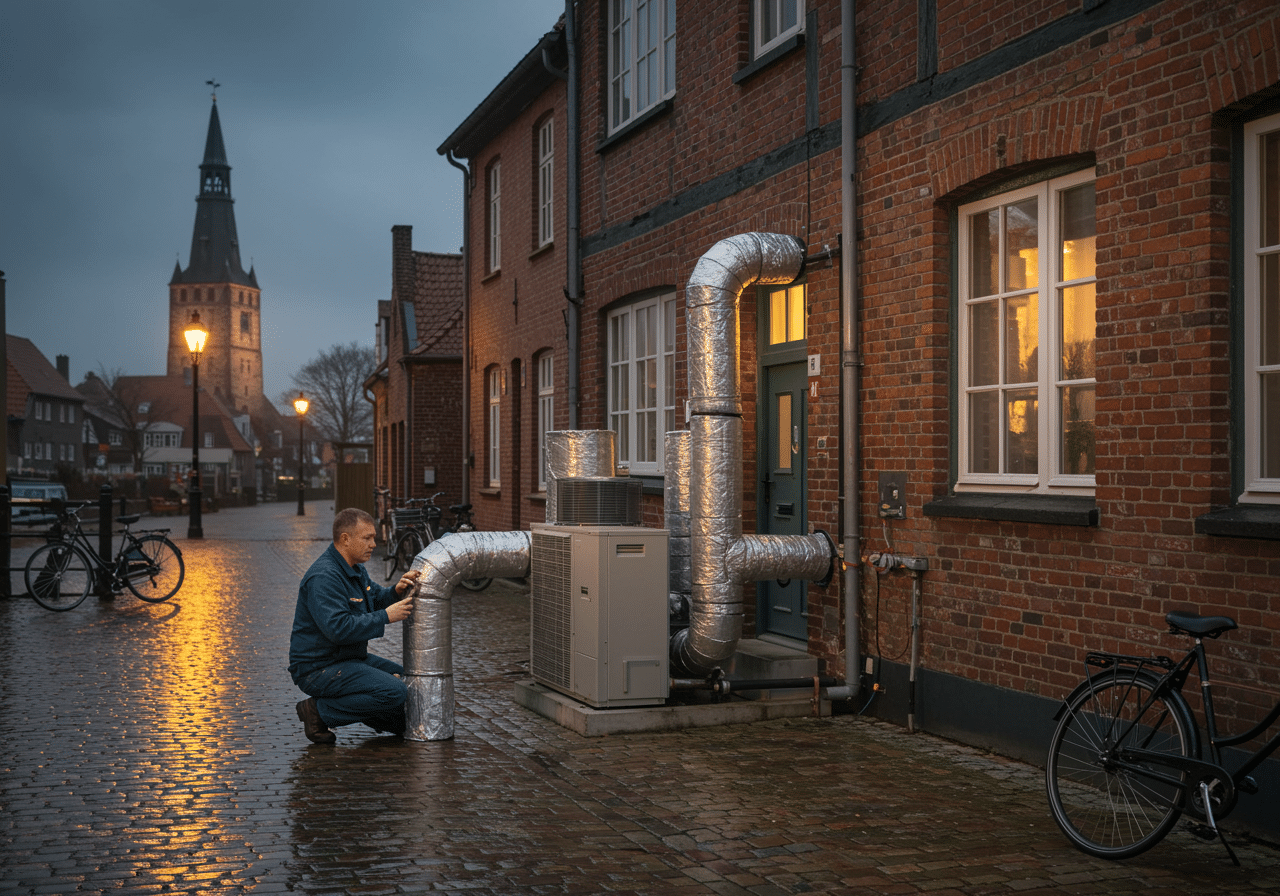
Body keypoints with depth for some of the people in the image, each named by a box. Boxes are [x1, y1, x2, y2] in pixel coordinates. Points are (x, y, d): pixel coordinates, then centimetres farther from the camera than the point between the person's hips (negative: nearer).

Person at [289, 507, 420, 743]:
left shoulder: (354, 568, 11)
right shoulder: (324, 577, -23)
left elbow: (376, 600, 18)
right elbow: (339, 628, -32)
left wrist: (396, 591, -4)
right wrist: (386, 616, -27)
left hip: (351, 658, 10)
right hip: (319, 668, -10)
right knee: (394, 693, -24)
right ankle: (320, 711, -12)